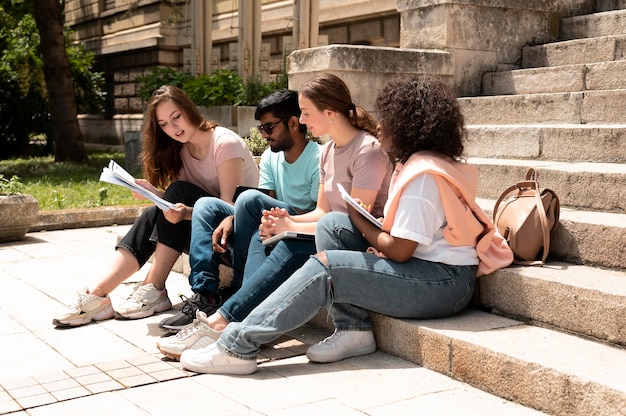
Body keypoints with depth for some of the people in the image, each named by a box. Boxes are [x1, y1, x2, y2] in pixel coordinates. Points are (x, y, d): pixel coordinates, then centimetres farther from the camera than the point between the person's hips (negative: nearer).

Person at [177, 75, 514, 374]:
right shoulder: (415, 164, 14)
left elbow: (399, 251, -19)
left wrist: (359, 220, -4)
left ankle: (238, 346, -15)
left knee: (324, 267, -18)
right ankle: (352, 330, -4)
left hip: (444, 283, -10)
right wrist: (370, 232, -4)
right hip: (426, 268, 10)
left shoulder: (423, 174, -17)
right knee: (331, 224, 1)